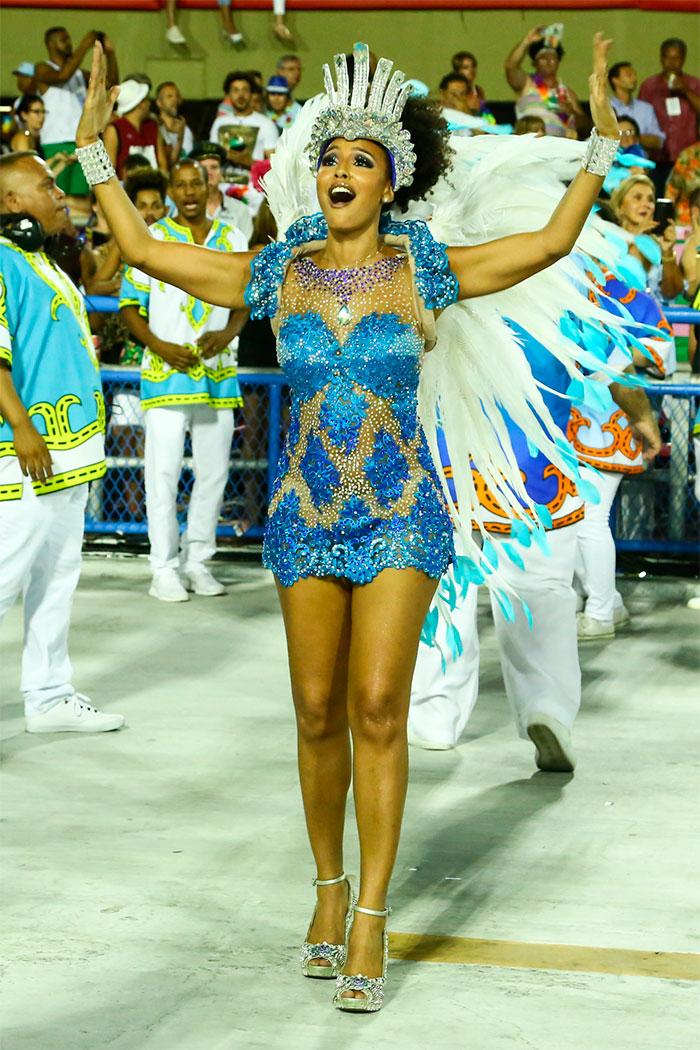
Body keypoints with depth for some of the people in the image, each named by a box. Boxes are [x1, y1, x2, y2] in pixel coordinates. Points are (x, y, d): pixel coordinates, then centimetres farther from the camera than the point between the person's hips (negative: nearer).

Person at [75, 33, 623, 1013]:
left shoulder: (426, 270, -3)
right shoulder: (278, 276, 2)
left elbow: (552, 242, -6)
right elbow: (144, 250, 5)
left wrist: (601, 143, -13)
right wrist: (95, 145, 4)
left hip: (402, 511, -2)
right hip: (307, 513, 2)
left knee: (378, 707, -11)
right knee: (318, 712, 6)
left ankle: (370, 919, -3)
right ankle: (329, 888, 26)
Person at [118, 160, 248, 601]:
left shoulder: (232, 240, 12)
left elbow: (245, 299, 11)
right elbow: (130, 304, 2)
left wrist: (227, 334, -9)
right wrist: (161, 347, -12)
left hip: (219, 372, 3)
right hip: (165, 375, -3)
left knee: (213, 472, 6)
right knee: (163, 471, -6)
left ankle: (198, 561, 16)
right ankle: (164, 568, -1)